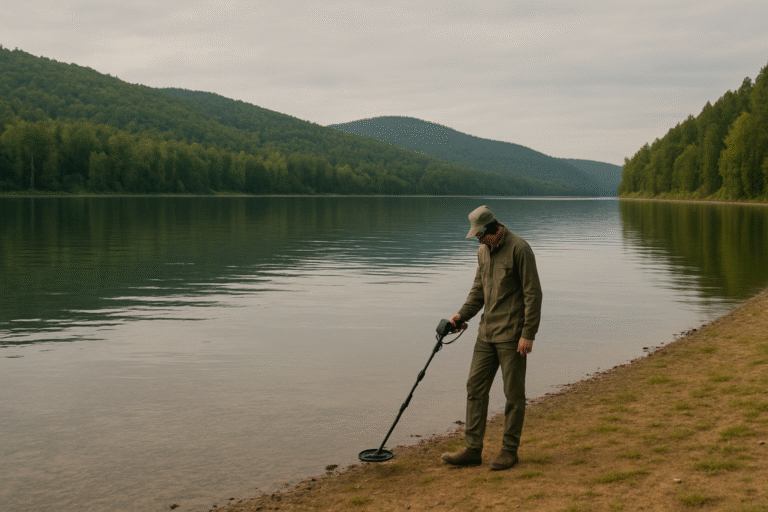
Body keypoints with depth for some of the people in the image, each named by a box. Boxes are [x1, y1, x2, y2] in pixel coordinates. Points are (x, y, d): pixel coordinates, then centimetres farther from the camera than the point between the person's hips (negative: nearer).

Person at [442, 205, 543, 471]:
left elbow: (533, 293, -14)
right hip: (487, 333, 8)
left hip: (512, 335, -8)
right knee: (475, 387, 5)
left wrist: (528, 334, -17)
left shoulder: (519, 248, -13)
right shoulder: (483, 251, 12)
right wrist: (462, 314, 6)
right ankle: (473, 449, 11)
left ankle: (510, 450, 13)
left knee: (513, 393, 2)